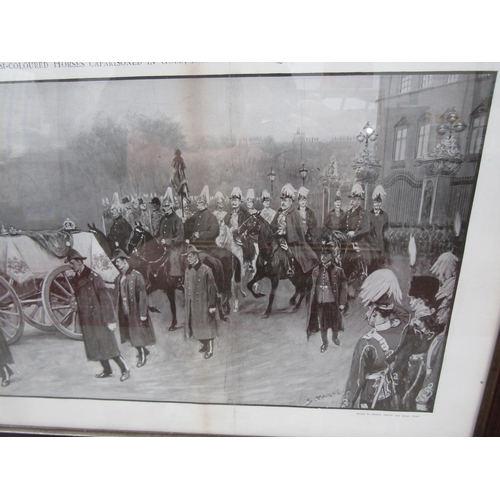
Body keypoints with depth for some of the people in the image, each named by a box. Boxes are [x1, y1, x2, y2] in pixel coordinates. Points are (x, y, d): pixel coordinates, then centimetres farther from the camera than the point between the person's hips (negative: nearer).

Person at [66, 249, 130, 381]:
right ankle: (107, 371, 28)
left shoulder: (93, 277, -13)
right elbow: (79, 301, 14)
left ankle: (125, 370, 12)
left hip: (99, 319, -7)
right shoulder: (75, 280, 8)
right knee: (95, 348, 13)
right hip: (86, 321, 7)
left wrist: (110, 319, -17)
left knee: (109, 346, -1)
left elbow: (106, 299, -15)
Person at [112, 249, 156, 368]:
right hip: (124, 313, 6)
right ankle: (143, 351, 37)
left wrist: (143, 313, -17)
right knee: (131, 336, 15)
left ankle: (142, 355, 26)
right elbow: (117, 296, 8)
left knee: (138, 335, 5)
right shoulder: (118, 278, 5)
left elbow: (142, 295, -16)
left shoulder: (136, 276, -14)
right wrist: (117, 312, 5)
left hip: (135, 312, -6)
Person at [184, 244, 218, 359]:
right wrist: (186, 304, 12)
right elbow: (186, 288, 11)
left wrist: (212, 305, -12)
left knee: (206, 326, 6)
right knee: (195, 326, 16)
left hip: (203, 304, -6)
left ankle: (210, 349, 23)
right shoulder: (188, 271, 4)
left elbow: (212, 289, -12)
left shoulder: (206, 270, -14)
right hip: (191, 305, 6)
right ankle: (205, 344, 38)